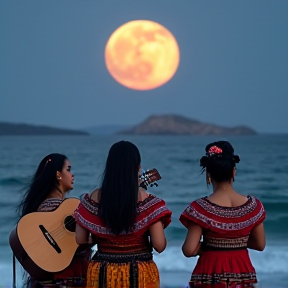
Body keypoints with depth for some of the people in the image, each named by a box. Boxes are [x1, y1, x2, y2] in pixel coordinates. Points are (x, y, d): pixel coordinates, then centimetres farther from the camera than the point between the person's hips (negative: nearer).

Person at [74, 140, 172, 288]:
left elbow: (80, 240, 3)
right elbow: (159, 245, -13)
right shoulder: (146, 200, -10)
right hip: (140, 275, -2)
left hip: (102, 275, 2)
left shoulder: (95, 197, -3)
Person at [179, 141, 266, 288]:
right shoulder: (252, 205, -2)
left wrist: (208, 245, 5)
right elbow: (260, 244, 7)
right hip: (242, 274, 3)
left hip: (210, 276, -3)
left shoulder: (200, 208, -12)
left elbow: (189, 250, -13)